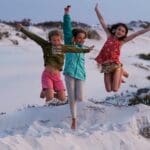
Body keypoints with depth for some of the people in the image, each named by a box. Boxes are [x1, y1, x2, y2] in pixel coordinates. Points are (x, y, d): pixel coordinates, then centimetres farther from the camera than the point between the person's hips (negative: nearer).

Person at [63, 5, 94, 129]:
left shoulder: (82, 48, 13)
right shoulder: (69, 44, 1)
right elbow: (67, 29, -7)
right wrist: (67, 14, -13)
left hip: (80, 74, 3)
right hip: (69, 73, -3)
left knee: (80, 98, -11)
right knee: (71, 98, -1)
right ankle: (74, 119, 12)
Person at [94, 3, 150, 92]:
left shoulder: (122, 41, 1)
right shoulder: (109, 36, 7)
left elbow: (136, 34, -5)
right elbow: (102, 21, 8)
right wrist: (97, 10, 11)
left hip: (115, 65, -2)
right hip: (106, 66, 2)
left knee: (115, 89, -9)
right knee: (109, 90, 3)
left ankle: (121, 72, 22)